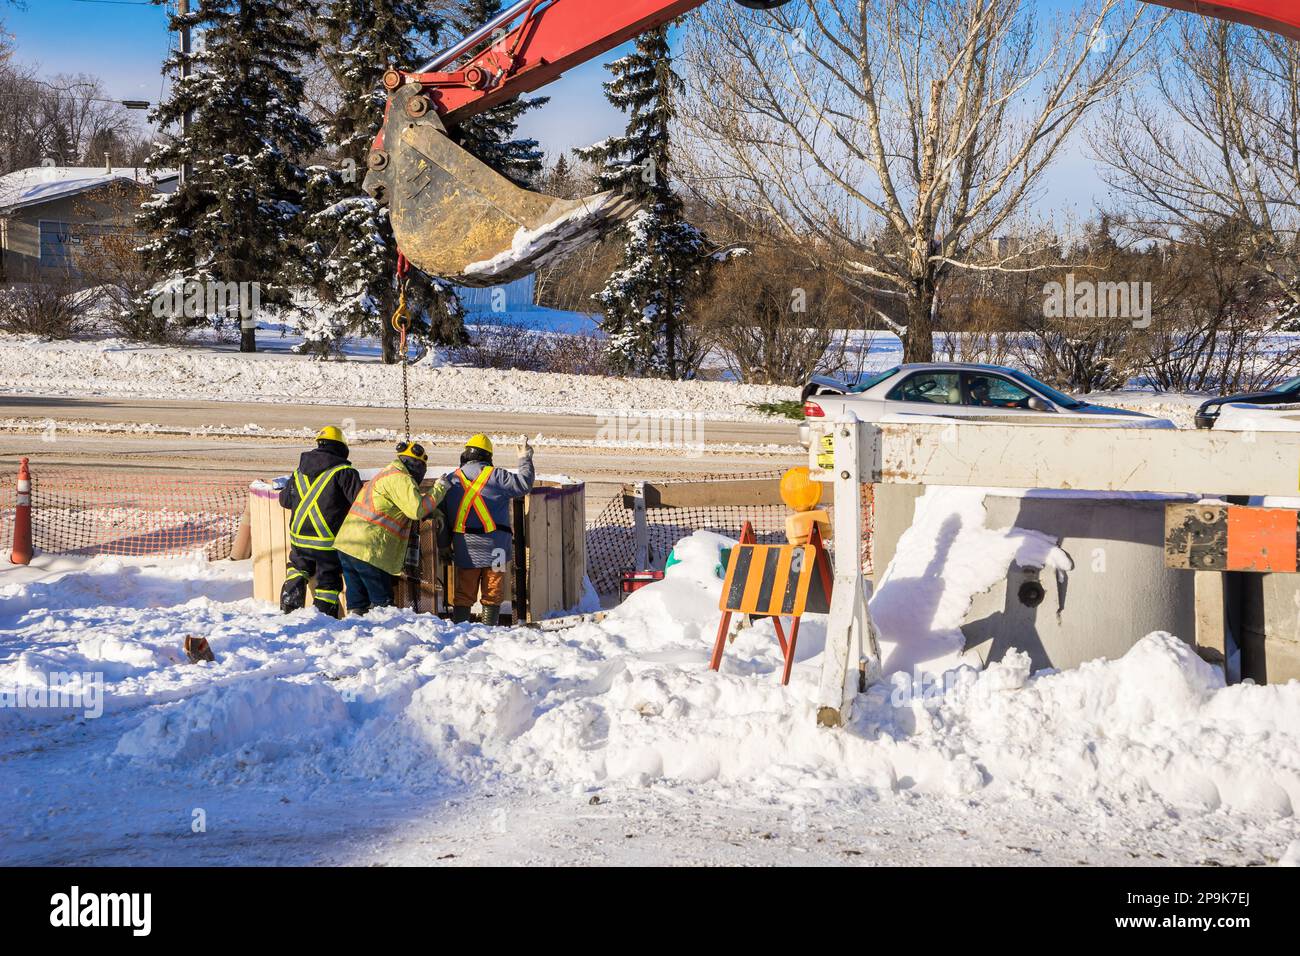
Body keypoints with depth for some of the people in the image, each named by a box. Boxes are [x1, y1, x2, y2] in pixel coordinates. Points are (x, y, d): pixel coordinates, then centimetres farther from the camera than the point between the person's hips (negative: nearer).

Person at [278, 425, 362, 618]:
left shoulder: (300, 470, 8)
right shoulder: (344, 471, -11)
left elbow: (285, 499, 19)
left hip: (299, 538, 5)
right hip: (329, 542, -5)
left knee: (297, 569, 30)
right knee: (328, 581, 5)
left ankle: (289, 607, 25)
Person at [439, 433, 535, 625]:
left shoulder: (451, 480, 6)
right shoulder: (496, 476, -6)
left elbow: (443, 518, 11)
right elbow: (524, 484, -2)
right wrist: (525, 459, 12)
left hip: (465, 549, 3)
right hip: (494, 547, -3)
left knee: (464, 594, 10)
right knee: (492, 594, 6)